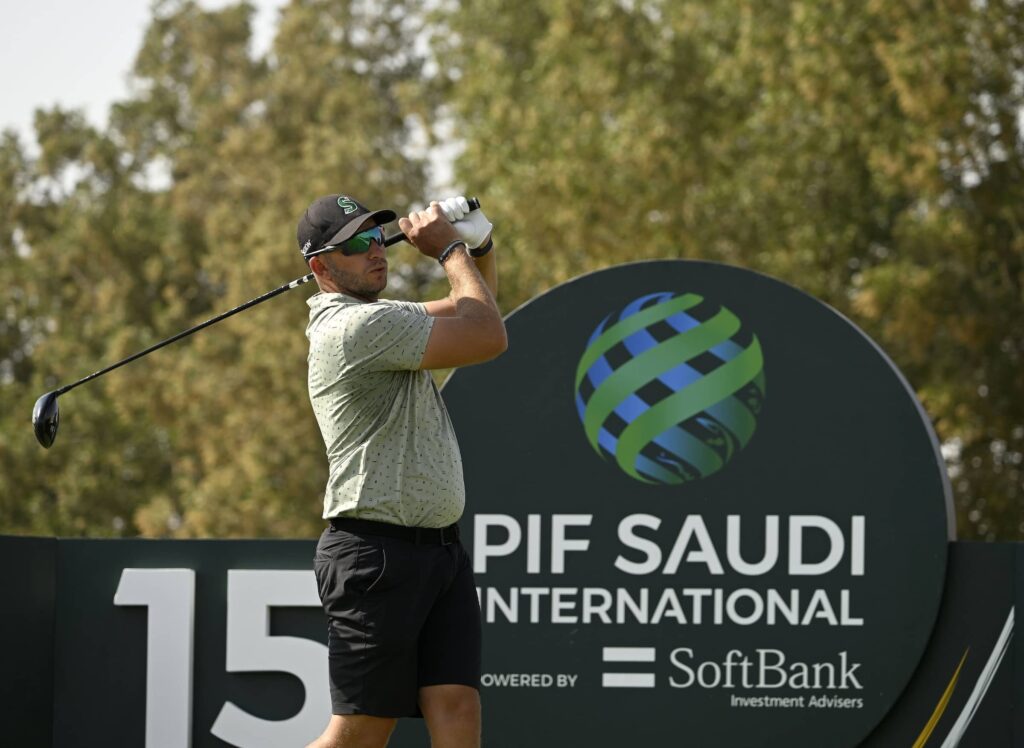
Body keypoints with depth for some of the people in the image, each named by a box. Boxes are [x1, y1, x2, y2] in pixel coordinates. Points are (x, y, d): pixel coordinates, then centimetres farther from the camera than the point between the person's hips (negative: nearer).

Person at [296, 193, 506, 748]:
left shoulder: (382, 319, 19)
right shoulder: (355, 326, -13)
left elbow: (471, 310, 32)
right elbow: (488, 337, -13)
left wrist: (479, 245, 12)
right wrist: (450, 249, -1)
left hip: (441, 550, 9)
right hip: (377, 553, -9)